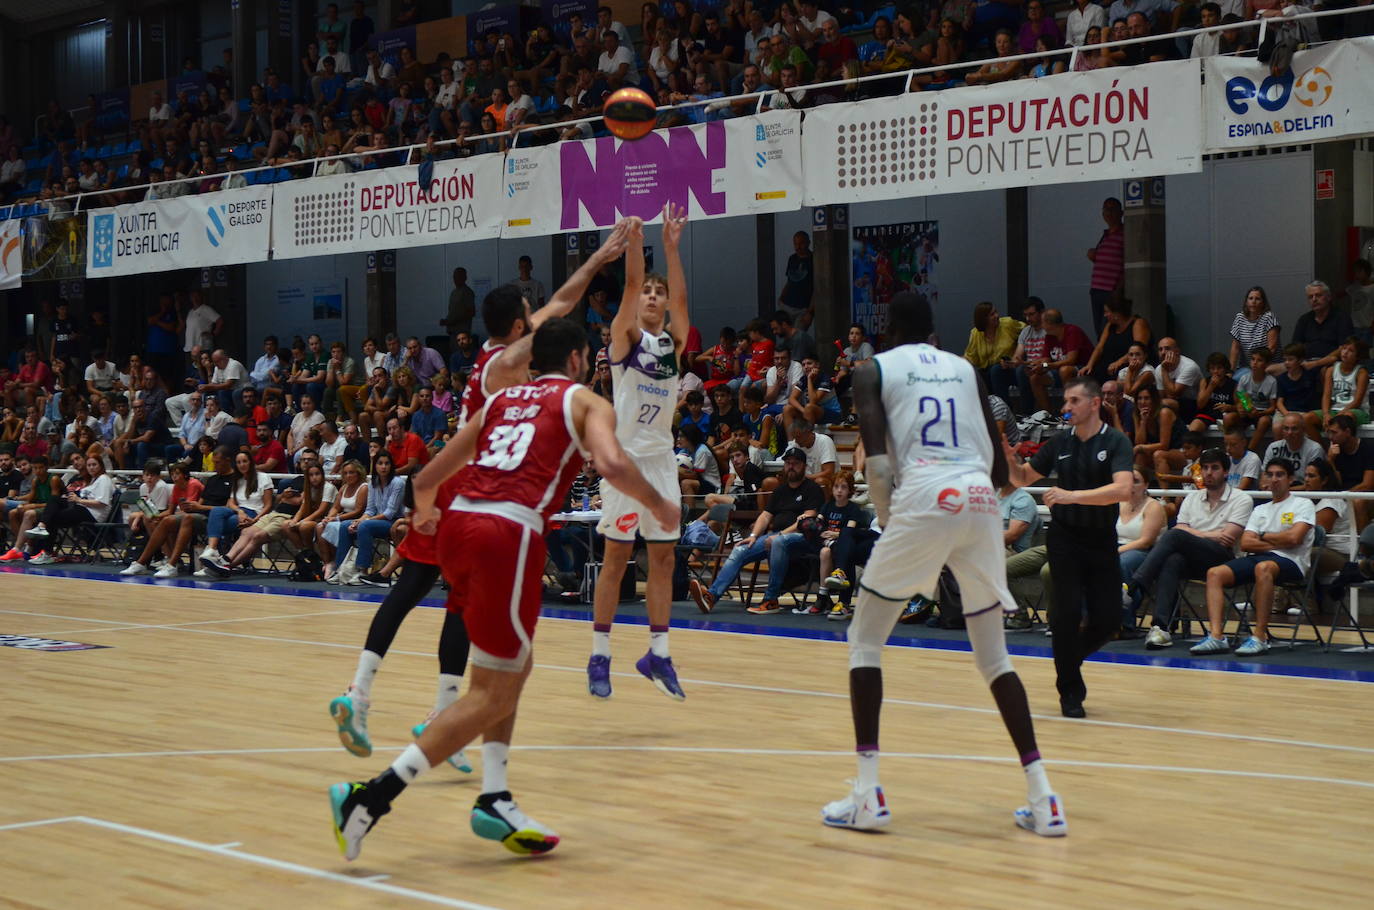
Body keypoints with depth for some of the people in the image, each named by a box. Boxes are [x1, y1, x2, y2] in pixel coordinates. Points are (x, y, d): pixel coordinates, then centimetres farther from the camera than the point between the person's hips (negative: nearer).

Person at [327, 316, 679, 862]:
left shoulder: (501, 400, 27)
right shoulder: (585, 402, 13)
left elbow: (427, 477, 29)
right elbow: (612, 465, -9)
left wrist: (424, 512, 50)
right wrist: (658, 505, 9)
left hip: (457, 523, 7)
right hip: (509, 532, -6)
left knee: (514, 667, 24)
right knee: (491, 695, -1)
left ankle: (495, 801, 16)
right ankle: (373, 795, -13)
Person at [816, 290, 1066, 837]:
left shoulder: (874, 371, 13)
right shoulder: (966, 369, 24)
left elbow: (877, 462, -3)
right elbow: (999, 464, 17)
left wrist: (887, 519, 10)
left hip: (923, 499, -4)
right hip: (979, 501, 4)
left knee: (865, 640, 12)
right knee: (993, 654, 16)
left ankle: (867, 796, 3)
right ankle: (1042, 798, 7)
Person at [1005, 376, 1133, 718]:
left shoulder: (1116, 442, -9)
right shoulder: (1060, 443, 2)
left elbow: (1122, 488, -25)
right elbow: (1023, 477, 14)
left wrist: (1072, 496, -31)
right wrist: (1008, 460, -8)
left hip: (1102, 541, -1)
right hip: (1064, 539, 1)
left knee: (1105, 622, -1)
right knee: (1068, 612, -9)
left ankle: (1070, 657, 30)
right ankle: (1070, 691, 6)